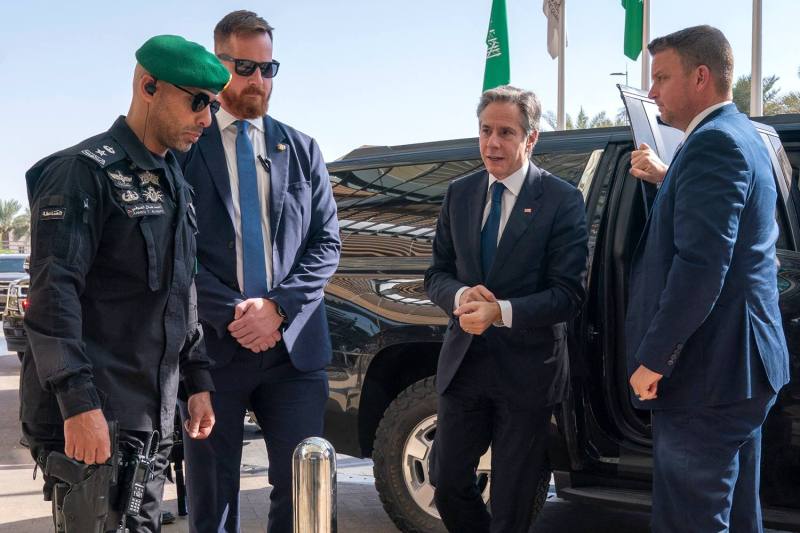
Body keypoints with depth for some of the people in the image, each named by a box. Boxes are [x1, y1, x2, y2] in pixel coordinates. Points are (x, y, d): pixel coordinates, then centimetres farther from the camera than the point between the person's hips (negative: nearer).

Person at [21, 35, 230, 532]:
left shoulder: (174, 184, 17)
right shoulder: (86, 170, -10)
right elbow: (53, 293, -19)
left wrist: (198, 380, 16)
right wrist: (79, 403, -25)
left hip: (151, 416, 8)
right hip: (92, 416, -8)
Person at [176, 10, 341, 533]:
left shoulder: (302, 150, 12)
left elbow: (327, 242, 6)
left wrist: (278, 306, -8)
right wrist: (231, 315, -14)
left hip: (294, 345, 3)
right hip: (212, 345, -2)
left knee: (301, 490, 5)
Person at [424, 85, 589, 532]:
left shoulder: (562, 200, -9)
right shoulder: (460, 194, 6)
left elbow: (569, 294, -13)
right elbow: (437, 274, 8)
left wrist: (501, 312, -26)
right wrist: (461, 295, -15)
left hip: (525, 369, -4)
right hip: (463, 362, 4)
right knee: (448, 484, 11)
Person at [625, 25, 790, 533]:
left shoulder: (712, 143, -17)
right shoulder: (740, 137, 16)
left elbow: (700, 266, -25)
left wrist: (652, 359, -20)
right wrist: (663, 177, 17)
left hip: (707, 373, -11)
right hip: (741, 366, 11)